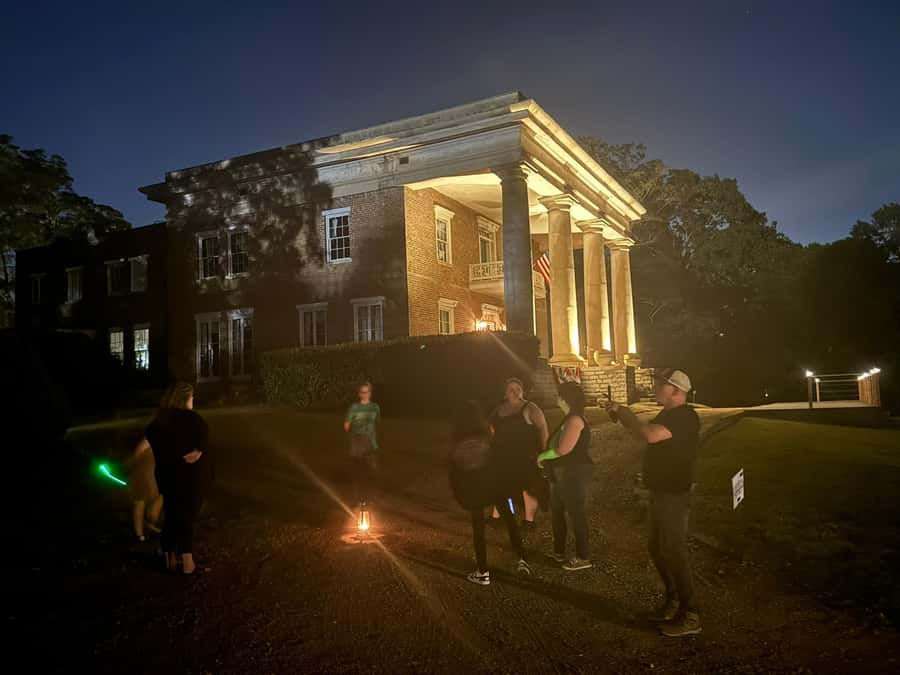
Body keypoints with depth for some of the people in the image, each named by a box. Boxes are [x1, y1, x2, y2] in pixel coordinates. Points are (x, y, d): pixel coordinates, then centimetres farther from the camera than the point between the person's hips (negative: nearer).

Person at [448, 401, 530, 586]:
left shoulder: (457, 448, -9)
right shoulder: (488, 441, -11)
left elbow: (454, 473, -3)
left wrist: (459, 494, 8)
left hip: (471, 491, 0)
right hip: (494, 486, 0)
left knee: (478, 529, 10)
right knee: (510, 521, 16)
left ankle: (483, 573, 14)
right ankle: (522, 560, 15)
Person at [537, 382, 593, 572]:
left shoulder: (575, 420, -20)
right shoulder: (569, 419, 12)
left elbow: (563, 449, -26)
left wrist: (543, 456, -11)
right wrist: (545, 457, 3)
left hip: (574, 474, -10)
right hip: (562, 474, 10)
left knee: (576, 515, 0)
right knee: (557, 512, 18)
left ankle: (583, 558, 12)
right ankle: (559, 552, 32)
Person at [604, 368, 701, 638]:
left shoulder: (684, 417, -21)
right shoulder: (667, 414, 11)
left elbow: (651, 435, -35)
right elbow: (646, 433, 17)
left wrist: (624, 412, -23)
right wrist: (622, 414, 3)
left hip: (674, 496, -10)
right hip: (660, 492, 10)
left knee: (673, 552, -3)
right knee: (656, 547, 18)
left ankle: (690, 616, 7)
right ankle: (673, 600, 33)